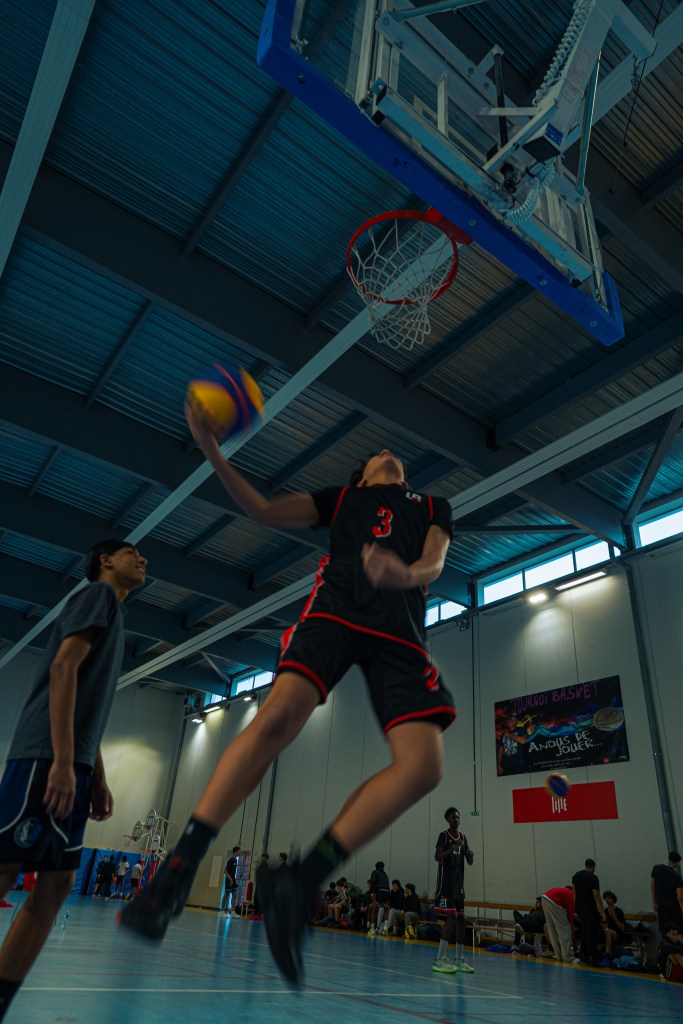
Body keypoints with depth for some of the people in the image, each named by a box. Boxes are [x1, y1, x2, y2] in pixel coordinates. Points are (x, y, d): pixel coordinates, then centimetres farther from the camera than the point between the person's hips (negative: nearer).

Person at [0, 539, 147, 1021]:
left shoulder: (113, 612, 26)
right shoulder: (98, 593, 0)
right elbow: (64, 666, -14)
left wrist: (97, 778, 19)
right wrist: (61, 760, -20)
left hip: (72, 765, 9)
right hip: (46, 756, -9)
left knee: (57, 884, 5)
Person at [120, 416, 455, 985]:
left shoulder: (434, 506, 31)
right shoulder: (342, 497, 28)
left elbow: (434, 563, 11)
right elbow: (265, 510, 16)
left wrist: (406, 573, -16)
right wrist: (213, 453, 5)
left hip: (401, 631, 2)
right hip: (335, 610, -1)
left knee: (423, 765, -20)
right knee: (279, 715, -27)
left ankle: (304, 880, -14)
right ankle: (177, 872, -18)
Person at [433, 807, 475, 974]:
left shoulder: (463, 837, 12)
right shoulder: (444, 835, -7)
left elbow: (470, 862, 13)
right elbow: (437, 857, -19)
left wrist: (470, 855, -10)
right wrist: (452, 848, -33)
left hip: (459, 883, 7)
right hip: (446, 883, -7)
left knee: (461, 919, 8)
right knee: (452, 918, -14)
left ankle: (459, 959, 18)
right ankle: (440, 960, -10)